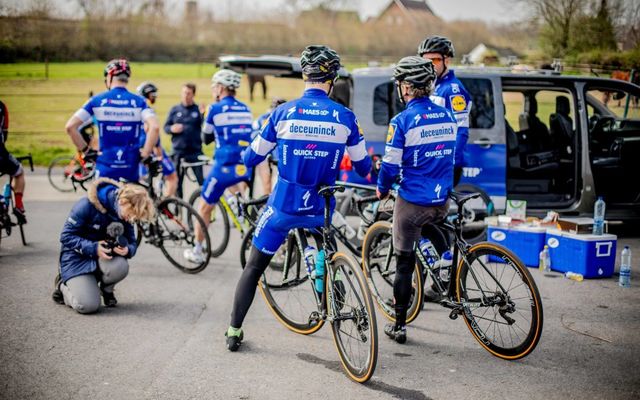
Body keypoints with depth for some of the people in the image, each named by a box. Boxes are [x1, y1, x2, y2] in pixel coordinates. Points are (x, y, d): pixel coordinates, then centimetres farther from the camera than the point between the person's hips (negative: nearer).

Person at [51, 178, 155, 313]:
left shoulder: (125, 214, -7)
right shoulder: (88, 205, -24)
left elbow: (132, 243, 1)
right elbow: (66, 236, -20)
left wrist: (127, 250, -24)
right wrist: (93, 248, -33)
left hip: (102, 257, 5)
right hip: (77, 257, -5)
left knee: (120, 266, -33)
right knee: (88, 306, -23)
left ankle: (106, 290, 4)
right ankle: (62, 285, 11)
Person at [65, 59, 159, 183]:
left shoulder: (97, 100, 1)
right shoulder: (138, 101, 0)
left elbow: (70, 126, -6)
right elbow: (154, 127, -16)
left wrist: (85, 150, 3)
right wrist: (145, 154, -7)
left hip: (105, 169, 0)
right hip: (131, 171, 0)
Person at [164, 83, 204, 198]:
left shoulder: (198, 110, 3)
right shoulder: (175, 110, 10)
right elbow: (166, 127, 12)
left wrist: (203, 114, -23)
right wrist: (172, 129, -10)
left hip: (195, 151, -2)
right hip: (178, 152, 2)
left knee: (202, 180, -9)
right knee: (177, 181, 7)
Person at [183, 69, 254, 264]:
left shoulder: (216, 108, -2)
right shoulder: (245, 109, 12)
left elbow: (206, 138, 8)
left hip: (225, 166, -4)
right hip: (246, 167, 5)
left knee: (205, 207, 12)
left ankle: (197, 251, 21)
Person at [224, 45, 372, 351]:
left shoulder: (284, 112, -6)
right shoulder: (345, 117, -4)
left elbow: (251, 159, 3)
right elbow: (363, 167, 7)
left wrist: (245, 155, 28)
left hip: (283, 206, -1)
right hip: (320, 210, 1)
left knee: (254, 267, 13)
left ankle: (234, 332, 13)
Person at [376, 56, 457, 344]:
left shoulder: (402, 121, -13)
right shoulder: (447, 117, 5)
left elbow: (390, 165, -13)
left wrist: (382, 188, 7)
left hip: (412, 202, -5)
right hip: (443, 202, 5)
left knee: (404, 262, 7)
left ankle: (399, 326, 14)